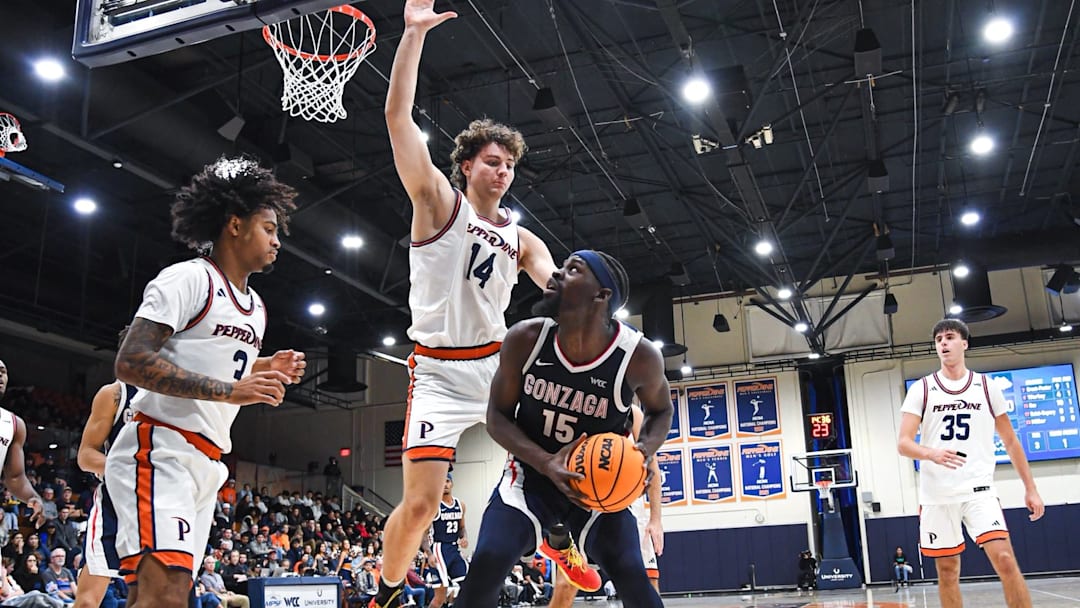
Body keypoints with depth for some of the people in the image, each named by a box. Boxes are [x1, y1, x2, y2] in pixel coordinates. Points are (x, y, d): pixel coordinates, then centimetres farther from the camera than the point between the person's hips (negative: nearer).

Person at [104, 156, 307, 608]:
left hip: (206, 464, 9)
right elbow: (131, 362, -17)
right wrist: (228, 389, -21)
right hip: (159, 453, -9)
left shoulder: (256, 307, 21)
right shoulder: (188, 278, -7)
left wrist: (266, 370, 11)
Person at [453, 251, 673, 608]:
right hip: (532, 474, 1)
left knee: (633, 577, -14)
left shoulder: (639, 356, -21)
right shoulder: (525, 339, -20)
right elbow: (498, 416, -8)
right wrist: (545, 462, -26)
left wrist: (643, 451, -21)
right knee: (485, 563, -19)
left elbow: (660, 411, 1)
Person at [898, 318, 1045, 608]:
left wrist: (1030, 488, 9)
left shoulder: (987, 387, 7)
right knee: (947, 571, 5)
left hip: (979, 489, 0)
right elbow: (903, 443, -5)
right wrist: (933, 454, -26)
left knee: (1005, 560, -15)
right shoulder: (921, 389, 3)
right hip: (937, 494, 0)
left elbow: (1010, 441, 14)